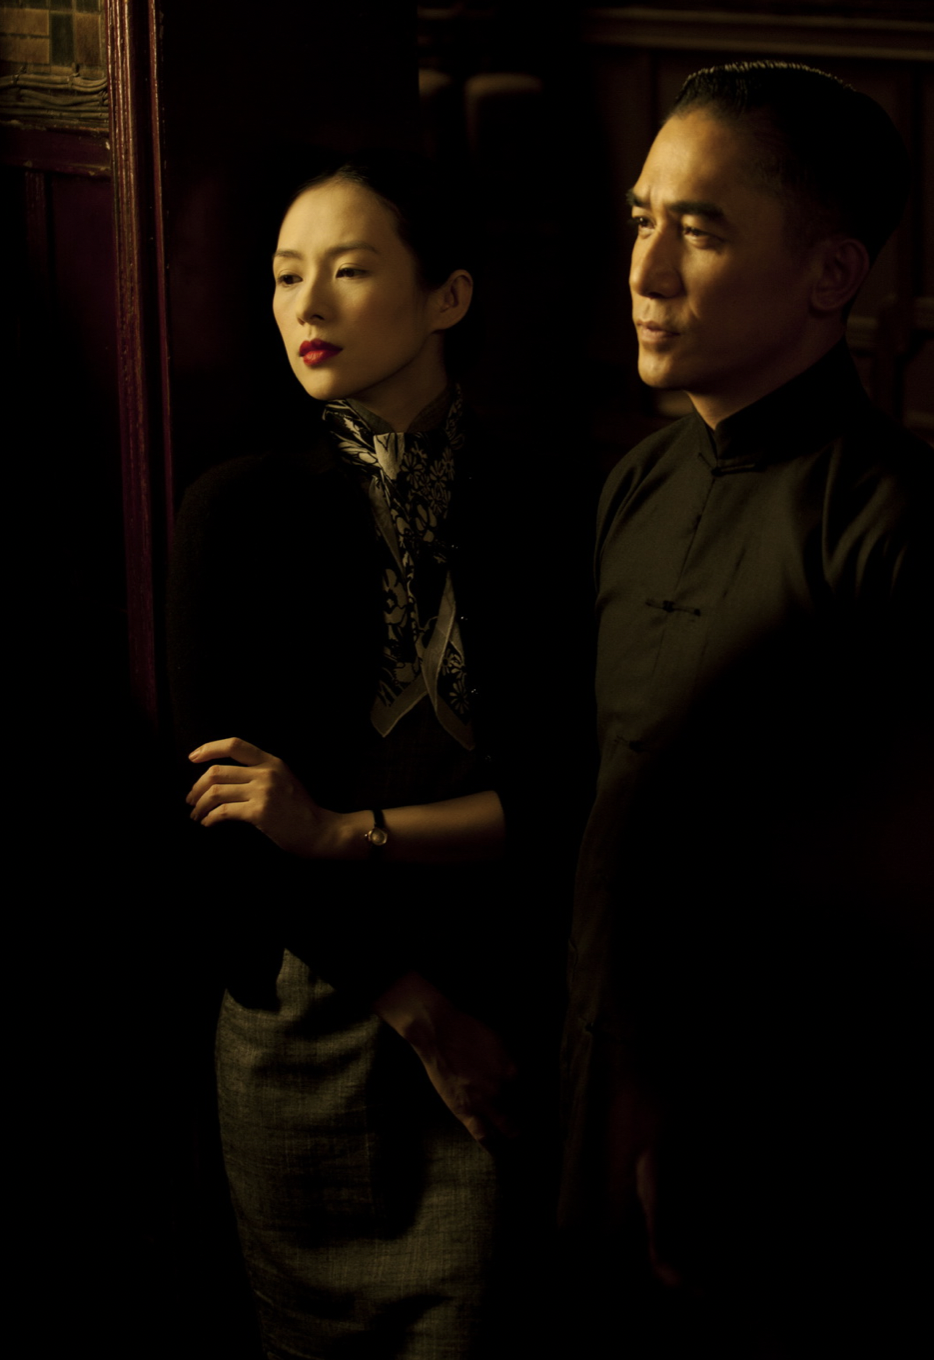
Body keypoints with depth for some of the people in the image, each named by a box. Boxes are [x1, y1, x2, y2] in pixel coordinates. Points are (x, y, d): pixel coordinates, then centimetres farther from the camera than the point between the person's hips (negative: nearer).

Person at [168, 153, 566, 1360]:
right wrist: (416, 1005, -8)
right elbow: (221, 798, -7)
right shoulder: (240, 512, -5)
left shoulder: (530, 511, -4)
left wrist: (350, 831, -17)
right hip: (310, 1002, 0)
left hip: (501, 1006, 0)